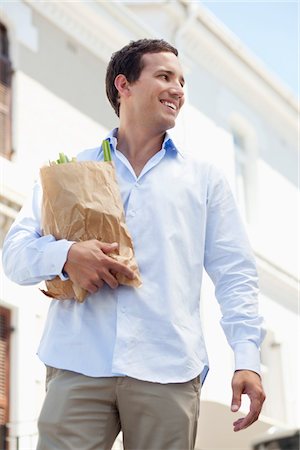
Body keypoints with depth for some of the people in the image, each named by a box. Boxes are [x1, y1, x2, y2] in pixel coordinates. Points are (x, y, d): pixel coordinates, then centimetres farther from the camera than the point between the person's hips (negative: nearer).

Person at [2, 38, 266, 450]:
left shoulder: (204, 178, 18)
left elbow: (234, 273, 12)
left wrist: (247, 358, -1)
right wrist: (65, 255, -12)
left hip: (168, 370, 1)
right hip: (79, 365, 0)